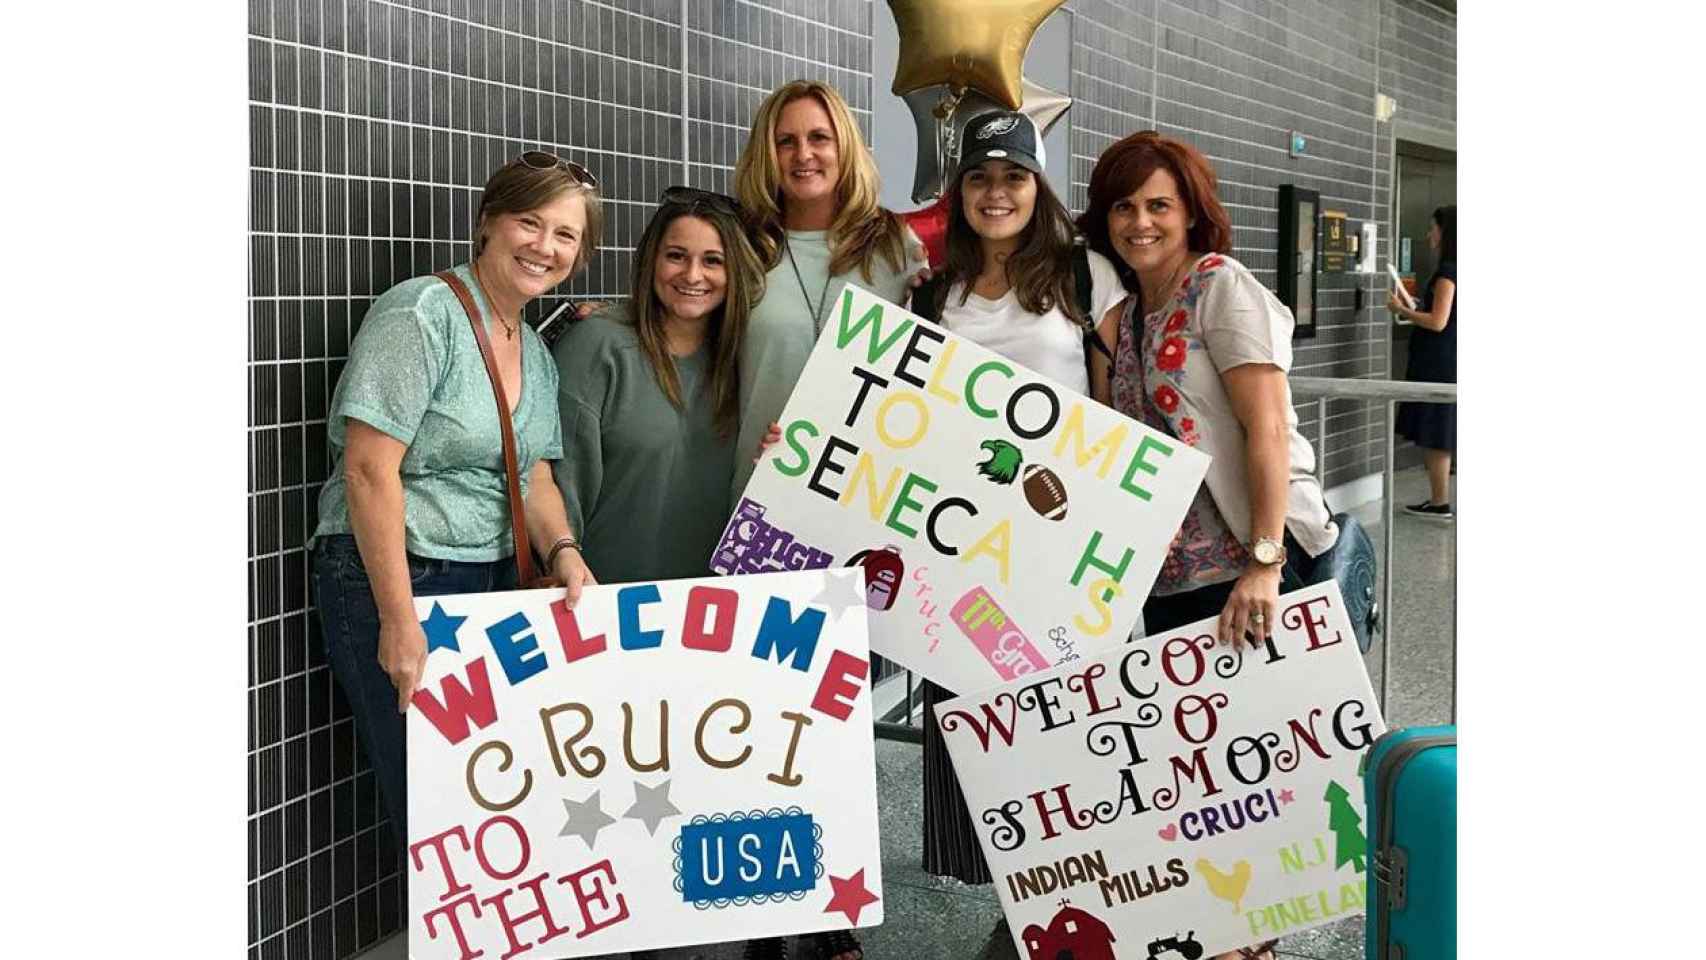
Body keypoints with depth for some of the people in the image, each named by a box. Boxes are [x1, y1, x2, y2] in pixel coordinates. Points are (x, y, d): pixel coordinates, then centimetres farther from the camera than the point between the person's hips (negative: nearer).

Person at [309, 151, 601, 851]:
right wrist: (399, 622, -21)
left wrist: (562, 550, -6)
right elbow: (369, 469, -18)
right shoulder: (420, 315, -12)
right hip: (394, 580, -8)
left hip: (493, 583, 8)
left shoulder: (536, 352, 14)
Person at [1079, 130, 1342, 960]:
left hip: (1249, 563, -7)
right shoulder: (1124, 314, 13)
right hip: (1167, 574, 7)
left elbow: (1268, 431, -16)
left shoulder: (1223, 288, -7)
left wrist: (1263, 564, -24)